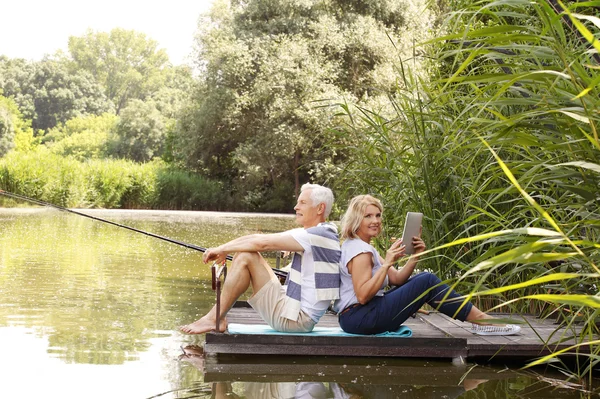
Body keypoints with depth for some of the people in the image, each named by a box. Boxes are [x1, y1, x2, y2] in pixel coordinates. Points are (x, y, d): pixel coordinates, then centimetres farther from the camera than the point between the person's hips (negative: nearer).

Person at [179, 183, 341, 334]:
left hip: (296, 318, -10)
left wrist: (223, 248, -8)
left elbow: (262, 243, -19)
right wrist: (224, 250, 5)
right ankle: (218, 317, 3)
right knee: (243, 254, 8)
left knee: (246, 257, -15)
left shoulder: (318, 235, -16)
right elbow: (261, 240, 12)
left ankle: (214, 319, -8)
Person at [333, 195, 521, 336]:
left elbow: (397, 279, 11)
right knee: (427, 282, -13)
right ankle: (482, 321, -6)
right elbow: (363, 296, -24)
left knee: (423, 278, 11)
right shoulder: (359, 251, -14)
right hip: (360, 318, -10)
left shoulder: (360, 247, 18)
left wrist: (415, 256, -3)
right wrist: (387, 263, -25)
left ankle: (479, 318, 7)